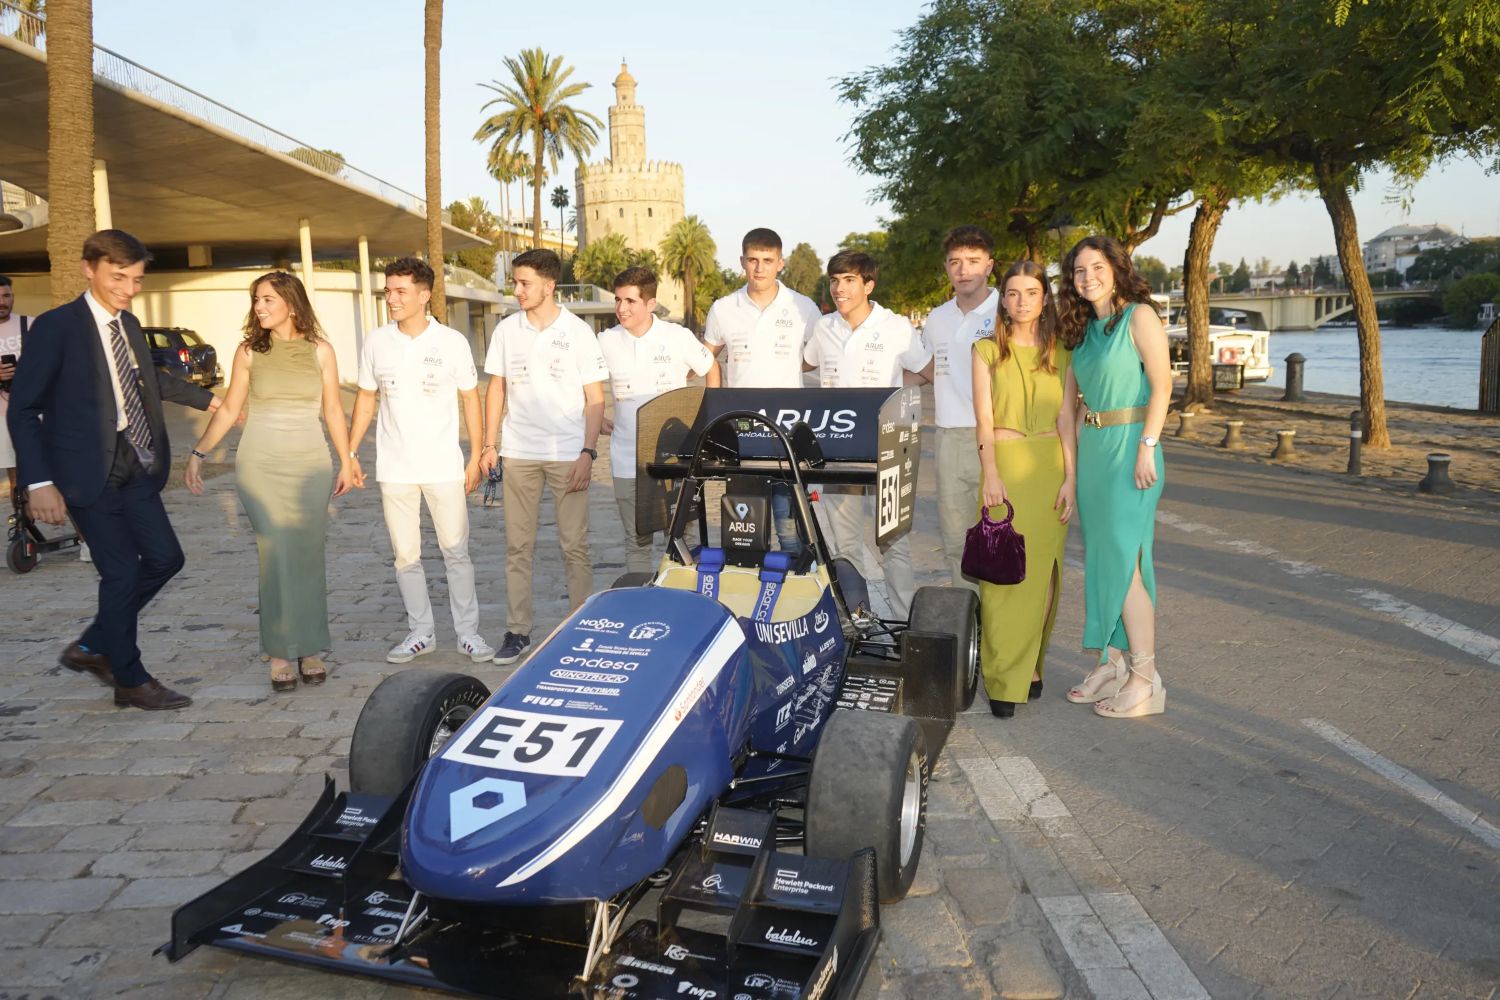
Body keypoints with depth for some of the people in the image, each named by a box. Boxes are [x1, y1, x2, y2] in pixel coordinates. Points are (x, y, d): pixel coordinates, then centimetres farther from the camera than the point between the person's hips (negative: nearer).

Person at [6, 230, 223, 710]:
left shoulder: (129, 324, 9)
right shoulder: (56, 326, -12)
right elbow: (23, 410, -13)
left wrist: (210, 400, 31)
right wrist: (40, 482, -19)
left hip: (135, 467, 7)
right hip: (90, 471, -7)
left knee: (164, 558, 8)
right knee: (122, 571, -3)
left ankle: (93, 647, 26)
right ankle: (130, 680, 14)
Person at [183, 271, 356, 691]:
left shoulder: (320, 350, 5)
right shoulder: (249, 351, 4)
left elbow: (333, 410, 8)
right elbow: (229, 409, 7)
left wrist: (346, 462, 7)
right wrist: (198, 453, 1)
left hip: (310, 465, 1)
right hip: (260, 464, 0)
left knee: (309, 557, 2)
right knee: (277, 556, -6)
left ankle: (310, 649, 12)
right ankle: (280, 652, 3)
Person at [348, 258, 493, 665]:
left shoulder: (452, 342, -4)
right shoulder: (376, 342, 3)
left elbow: (470, 399, 2)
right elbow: (366, 399, 11)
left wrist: (476, 457, 0)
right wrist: (350, 452, 8)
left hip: (444, 467, -2)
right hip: (394, 469, 3)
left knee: (456, 552, 2)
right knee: (405, 556, 8)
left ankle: (468, 632, 14)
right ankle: (420, 632, 20)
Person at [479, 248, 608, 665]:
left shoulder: (578, 332, -3)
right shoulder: (507, 330, 7)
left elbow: (595, 399, -2)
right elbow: (497, 388, 13)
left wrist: (588, 452, -11)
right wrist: (489, 444, 7)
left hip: (567, 454, -3)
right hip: (518, 453, 3)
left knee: (575, 545, 1)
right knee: (518, 545, 7)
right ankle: (518, 629, 15)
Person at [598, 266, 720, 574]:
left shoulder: (678, 337, -3)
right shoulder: (606, 342, 1)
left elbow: (711, 369, 12)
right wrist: (598, 422, 6)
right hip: (628, 462, 1)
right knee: (637, 543, 7)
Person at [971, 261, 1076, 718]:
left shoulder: (1060, 355, 12)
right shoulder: (987, 350, 6)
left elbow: (1066, 419, 7)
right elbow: (983, 417, -1)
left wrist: (1070, 478, -2)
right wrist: (990, 474, -11)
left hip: (1051, 467, 2)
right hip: (1004, 464, -2)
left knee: (1042, 572, 3)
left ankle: (1030, 667, 14)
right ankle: (1003, 681, -5)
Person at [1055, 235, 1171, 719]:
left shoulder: (1138, 316, -6)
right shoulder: (1085, 329, 15)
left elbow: (1161, 385, -12)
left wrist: (1147, 447, -19)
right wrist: (1074, 455, 14)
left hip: (1129, 447, -8)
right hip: (1091, 447, 8)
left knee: (1123, 558, -9)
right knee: (1100, 557, 10)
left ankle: (1146, 679, -2)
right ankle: (1111, 663, 19)